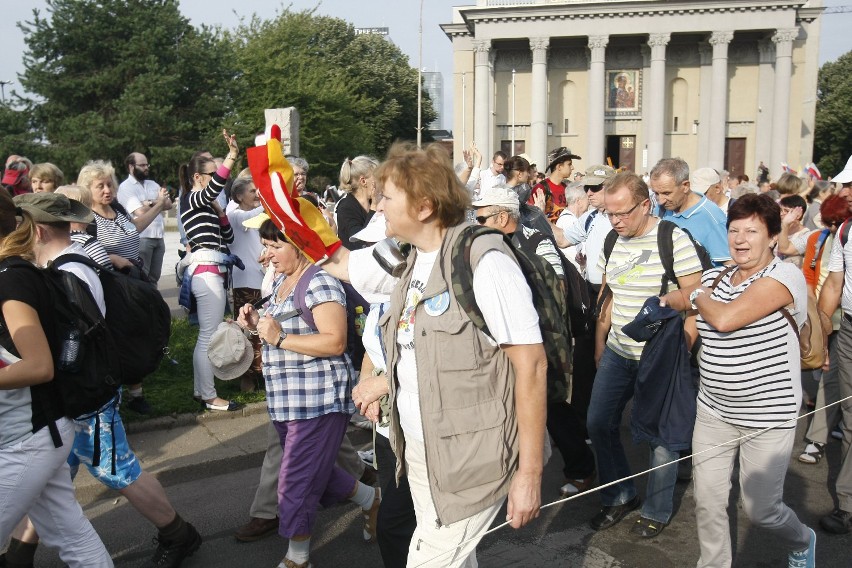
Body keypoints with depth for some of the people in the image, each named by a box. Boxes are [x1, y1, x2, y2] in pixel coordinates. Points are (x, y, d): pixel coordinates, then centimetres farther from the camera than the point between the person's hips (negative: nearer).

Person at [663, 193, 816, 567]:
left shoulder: (785, 277, -17)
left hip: (768, 417, -5)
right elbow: (698, 330, 23)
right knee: (707, 502, 6)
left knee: (760, 509, 8)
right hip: (713, 411, 5)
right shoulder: (713, 278, 4)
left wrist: (699, 296, -11)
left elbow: (725, 319, -30)